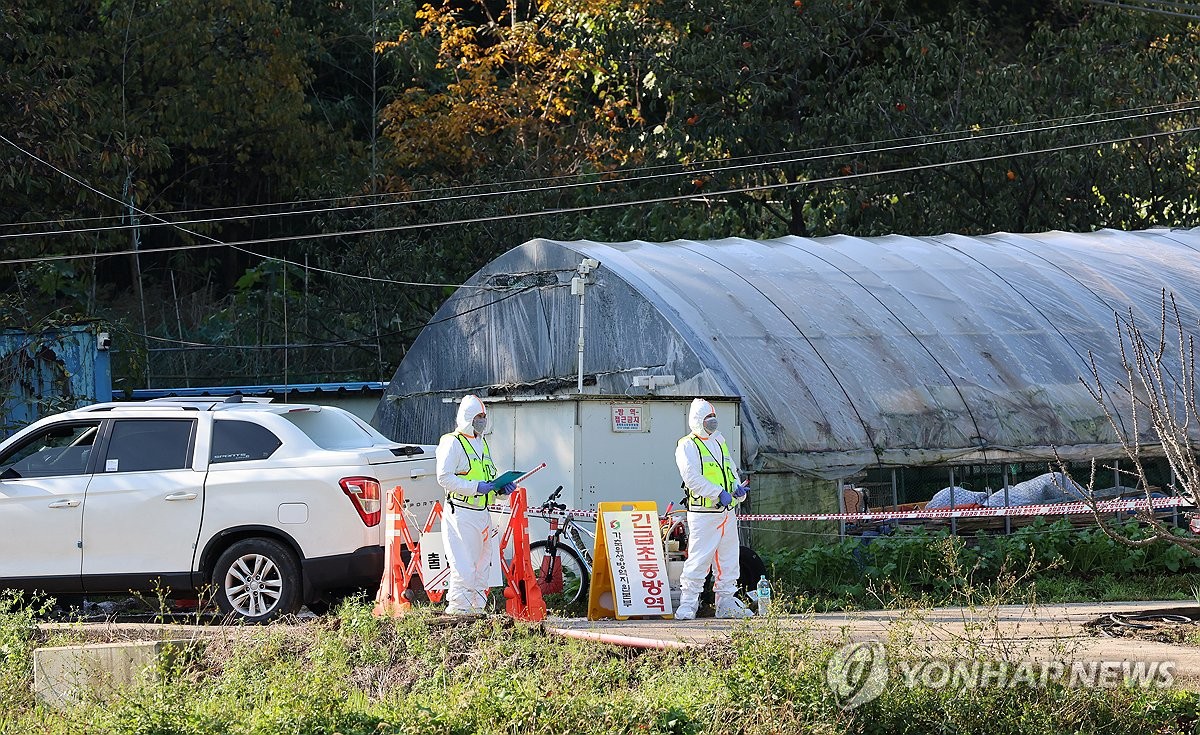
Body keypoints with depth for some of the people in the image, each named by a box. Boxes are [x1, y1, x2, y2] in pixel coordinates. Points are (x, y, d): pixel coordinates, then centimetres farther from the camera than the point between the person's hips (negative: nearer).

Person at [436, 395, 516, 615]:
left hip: (483, 513, 8)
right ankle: (458, 607, -8)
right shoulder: (453, 443, -6)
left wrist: (501, 489, 8)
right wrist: (475, 487, -21)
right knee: (463, 566, -12)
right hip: (461, 513, -8)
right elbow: (444, 477, -15)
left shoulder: (483, 444, 21)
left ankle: (477, 606, 15)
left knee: (482, 564, 9)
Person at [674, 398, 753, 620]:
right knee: (699, 558, -11)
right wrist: (719, 493, -20)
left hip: (727, 512, 8)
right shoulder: (687, 446, -3)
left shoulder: (720, 443, 21)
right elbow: (692, 477, -14)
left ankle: (726, 602, 18)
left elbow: (731, 471, 23)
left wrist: (738, 489, 1)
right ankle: (687, 604, -7)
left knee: (728, 559, 10)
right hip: (703, 514, -8)